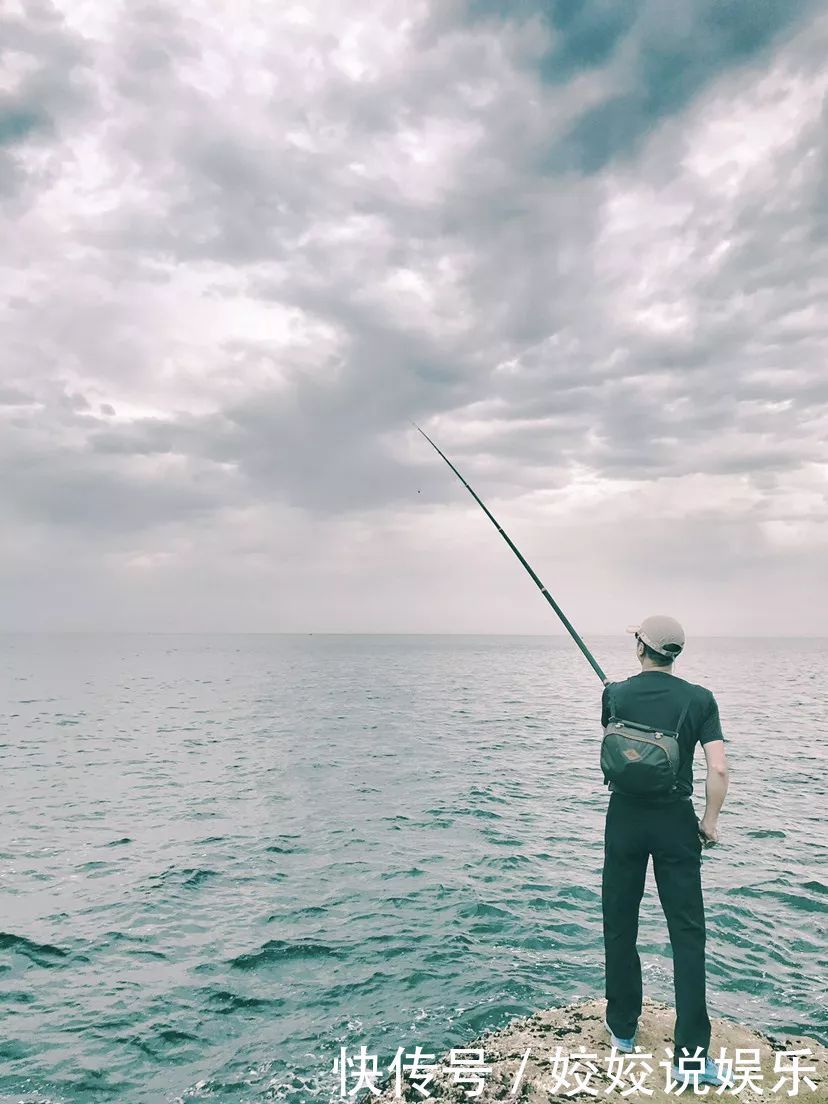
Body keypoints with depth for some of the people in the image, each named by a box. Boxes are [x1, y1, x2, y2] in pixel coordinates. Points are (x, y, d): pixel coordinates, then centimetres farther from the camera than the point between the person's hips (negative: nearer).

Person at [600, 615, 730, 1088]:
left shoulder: (616, 694, -4)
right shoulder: (699, 699, -7)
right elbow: (719, 769, -12)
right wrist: (711, 820, 2)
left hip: (625, 818, 1)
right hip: (676, 821, -1)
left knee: (620, 926, 15)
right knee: (688, 933, 6)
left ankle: (623, 1029, 29)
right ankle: (690, 1054, 7)